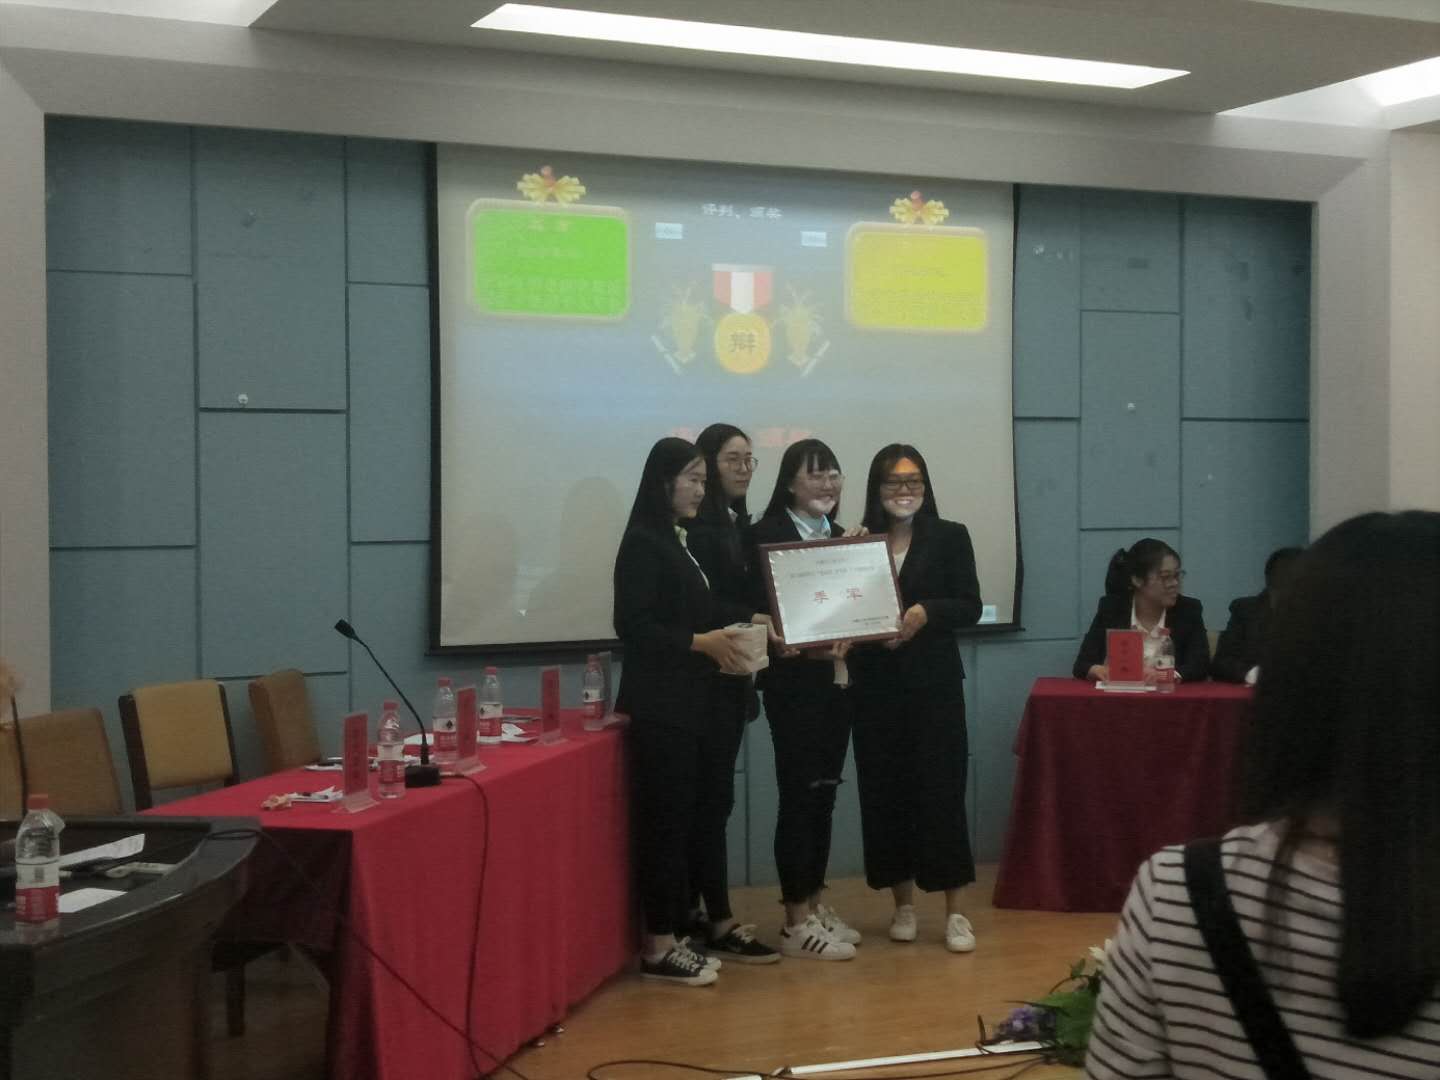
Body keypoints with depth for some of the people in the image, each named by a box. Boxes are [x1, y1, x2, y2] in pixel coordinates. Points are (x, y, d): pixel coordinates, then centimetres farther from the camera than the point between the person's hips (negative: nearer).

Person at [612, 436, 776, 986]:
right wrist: (701, 642, -22)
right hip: (656, 706, -9)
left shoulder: (681, 541, 15)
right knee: (663, 820, -7)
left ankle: (668, 938, 15)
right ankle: (657, 948, -1)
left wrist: (749, 619, 10)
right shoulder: (643, 543, -11)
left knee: (680, 818, 9)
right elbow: (631, 625, -18)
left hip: (686, 703, 9)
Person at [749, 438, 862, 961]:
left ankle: (815, 904, 22)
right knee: (799, 793, -4)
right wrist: (804, 644, -26)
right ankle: (796, 922, 2)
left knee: (825, 793, 12)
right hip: (793, 681, -7)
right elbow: (759, 609, -13)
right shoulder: (768, 534, -8)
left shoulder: (840, 537, 14)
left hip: (838, 679, 7)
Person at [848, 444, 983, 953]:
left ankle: (954, 911, 3)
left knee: (940, 790, -3)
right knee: (885, 792, 5)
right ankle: (903, 902, 18)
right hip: (876, 685, 2)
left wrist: (925, 613, -18)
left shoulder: (950, 537, 3)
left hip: (934, 682, -2)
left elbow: (970, 607, -3)